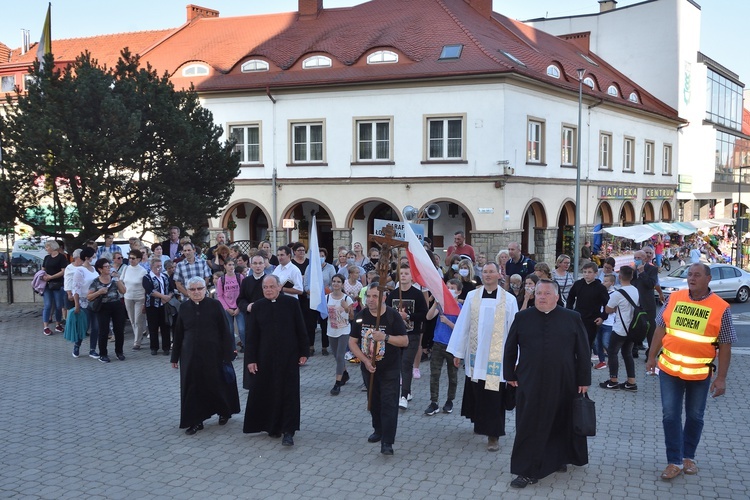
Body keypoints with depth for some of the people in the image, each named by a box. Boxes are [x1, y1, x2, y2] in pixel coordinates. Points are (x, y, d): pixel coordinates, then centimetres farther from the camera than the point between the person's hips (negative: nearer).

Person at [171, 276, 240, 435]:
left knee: (217, 384, 9)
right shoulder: (184, 307, 2)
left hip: (213, 354, -2)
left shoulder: (215, 305, -7)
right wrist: (175, 356, 10)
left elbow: (225, 331, -6)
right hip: (190, 355, 3)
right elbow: (178, 333, 9)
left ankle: (224, 412, 32)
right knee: (193, 387, 4)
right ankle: (195, 421, 15)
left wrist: (228, 355, -10)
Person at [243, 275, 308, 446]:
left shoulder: (292, 303, -5)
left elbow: (301, 329, 0)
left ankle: (288, 431, 4)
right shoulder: (257, 307, 1)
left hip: (288, 356, -2)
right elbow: (251, 335, 2)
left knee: (288, 393, 0)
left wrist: (303, 352, -1)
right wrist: (250, 359, -2)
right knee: (266, 392, 7)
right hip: (264, 357, 2)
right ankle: (272, 426, 24)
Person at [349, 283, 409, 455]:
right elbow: (352, 342, -1)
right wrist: (365, 360, -14)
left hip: (390, 369, -4)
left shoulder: (393, 316, -12)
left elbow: (405, 341, -12)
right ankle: (378, 430, 37)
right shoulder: (361, 316, -3)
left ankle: (387, 442, -6)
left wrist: (385, 337, -28)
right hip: (368, 367, 4)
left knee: (389, 404, -6)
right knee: (373, 401, 17)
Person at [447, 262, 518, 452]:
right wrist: (457, 352, 5)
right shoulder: (472, 296, 2)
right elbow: (463, 325, 5)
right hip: (475, 355, 2)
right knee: (476, 392, 12)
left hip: (497, 356, -2)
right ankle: (480, 422, 33)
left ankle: (493, 435, 7)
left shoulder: (509, 299, -3)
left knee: (493, 396, -2)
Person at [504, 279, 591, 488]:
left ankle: (558, 459, 34)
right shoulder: (522, 318, 1)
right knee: (530, 427, 2)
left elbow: (583, 351, 1)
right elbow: (510, 348, 9)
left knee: (561, 426, 14)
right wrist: (510, 375, 7)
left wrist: (584, 380, -1)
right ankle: (528, 471, 7)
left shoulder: (572, 318, -1)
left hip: (563, 384, 0)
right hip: (530, 383, 0)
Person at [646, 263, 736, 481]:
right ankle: (674, 461, 12)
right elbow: (660, 329, 7)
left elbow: (725, 347, -6)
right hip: (670, 369, 2)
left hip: (700, 372, -1)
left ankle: (688, 456, 31)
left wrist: (721, 378, -8)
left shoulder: (721, 308, -9)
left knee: (694, 416, 12)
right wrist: (652, 357, 7)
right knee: (670, 415, 2)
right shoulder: (674, 298, -2)